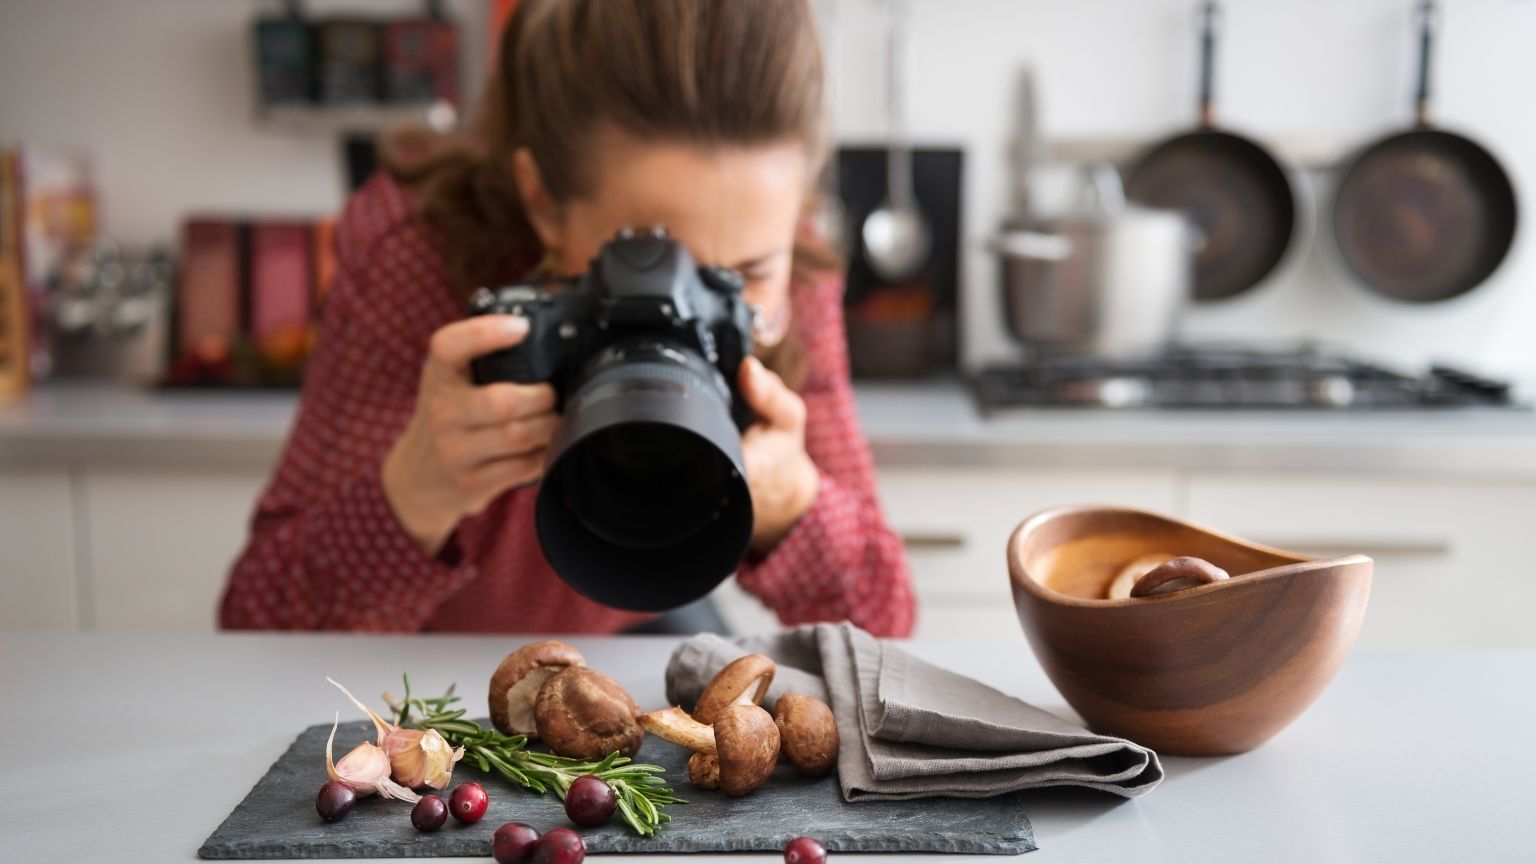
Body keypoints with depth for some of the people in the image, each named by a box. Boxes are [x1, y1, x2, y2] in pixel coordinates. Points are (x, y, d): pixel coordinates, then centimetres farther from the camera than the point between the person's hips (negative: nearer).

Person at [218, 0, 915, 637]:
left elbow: (878, 631, -19)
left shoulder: (790, 283, -22)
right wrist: (416, 497, -46)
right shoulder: (411, 257, -29)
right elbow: (262, 637, -28)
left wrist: (787, 499, -39)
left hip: (633, 627, 3)